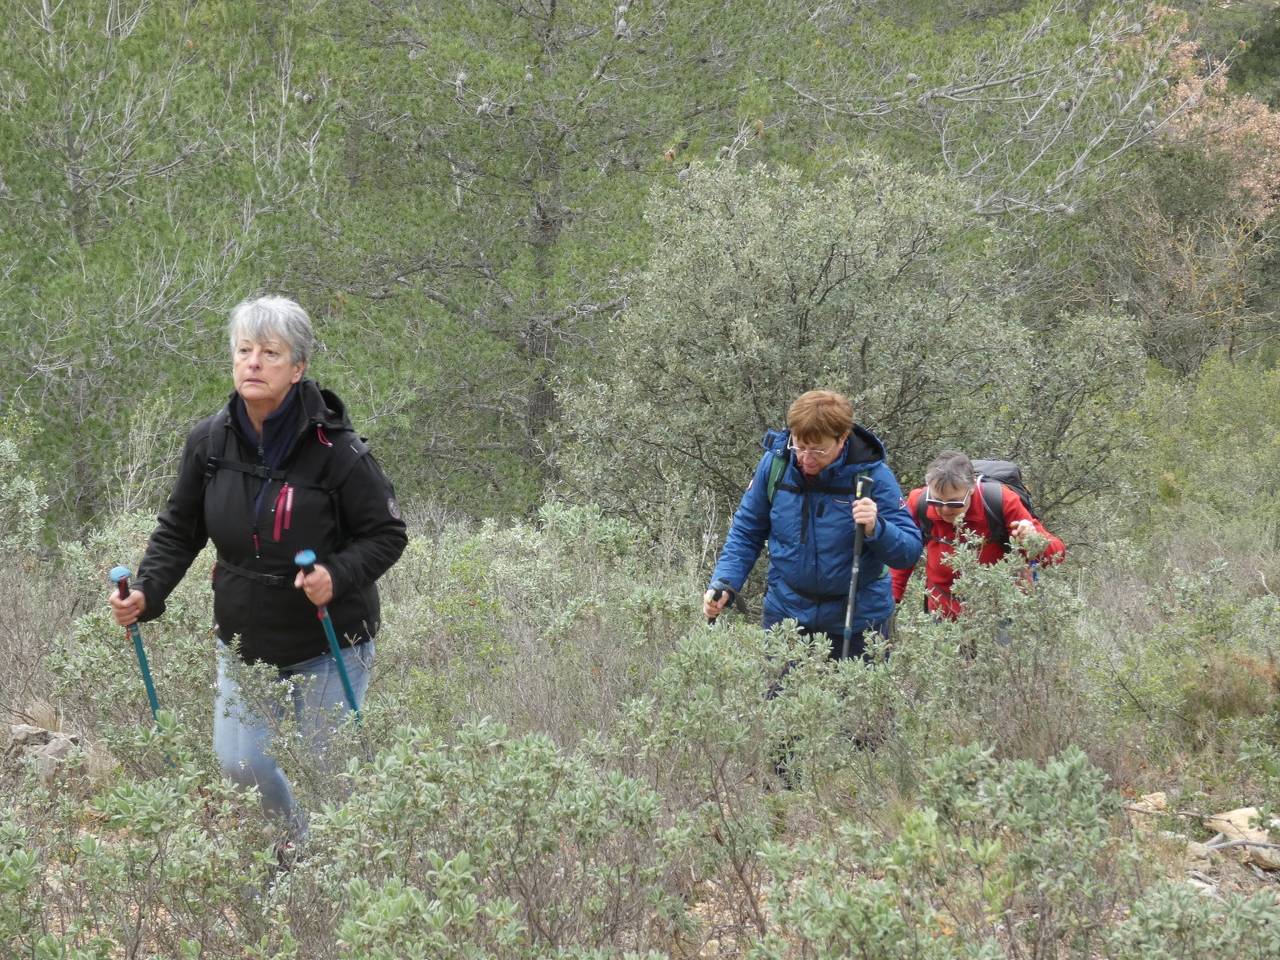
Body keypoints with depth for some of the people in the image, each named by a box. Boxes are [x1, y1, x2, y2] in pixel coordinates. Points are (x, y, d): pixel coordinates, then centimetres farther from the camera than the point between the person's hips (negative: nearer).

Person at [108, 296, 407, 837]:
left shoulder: (334, 448, -19)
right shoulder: (209, 441, -6)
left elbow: (387, 535, -11)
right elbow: (178, 531, 6)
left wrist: (338, 575, -29)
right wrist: (146, 593, -10)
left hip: (330, 646, -4)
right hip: (244, 640, 4)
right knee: (238, 764, 2)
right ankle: (295, 847, 31)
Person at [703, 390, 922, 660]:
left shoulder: (872, 475, -17)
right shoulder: (774, 463, -10)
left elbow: (909, 551, -15)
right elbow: (746, 532, 2)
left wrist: (875, 528, -34)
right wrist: (723, 583, -12)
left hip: (857, 620, -2)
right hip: (785, 612, 2)